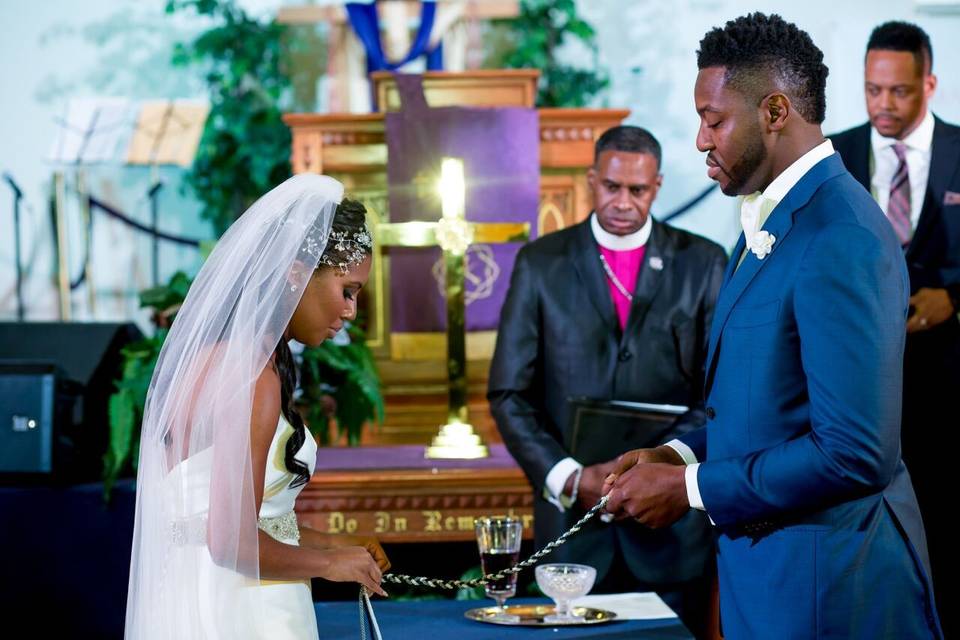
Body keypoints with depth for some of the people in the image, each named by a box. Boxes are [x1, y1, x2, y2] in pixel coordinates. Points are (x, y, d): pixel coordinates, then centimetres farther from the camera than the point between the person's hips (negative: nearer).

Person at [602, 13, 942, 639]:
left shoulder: (841, 240, -21)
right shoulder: (770, 223, 11)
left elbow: (854, 454, -25)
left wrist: (689, 489, -18)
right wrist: (679, 454, 4)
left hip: (825, 587, -9)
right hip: (764, 566, 9)